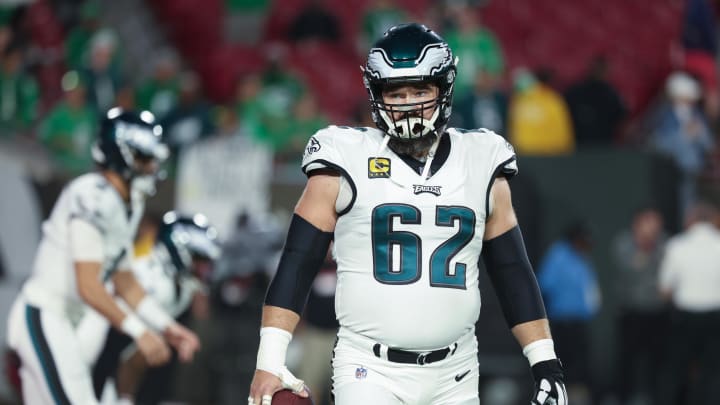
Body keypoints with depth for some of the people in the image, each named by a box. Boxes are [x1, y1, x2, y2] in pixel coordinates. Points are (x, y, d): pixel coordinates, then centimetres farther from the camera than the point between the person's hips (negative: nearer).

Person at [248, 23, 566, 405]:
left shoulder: (481, 167, 7)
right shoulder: (347, 165, -2)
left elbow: (513, 274, 12)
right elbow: (295, 266, -2)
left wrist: (546, 364, 6)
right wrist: (269, 361, -11)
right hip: (370, 372, -3)